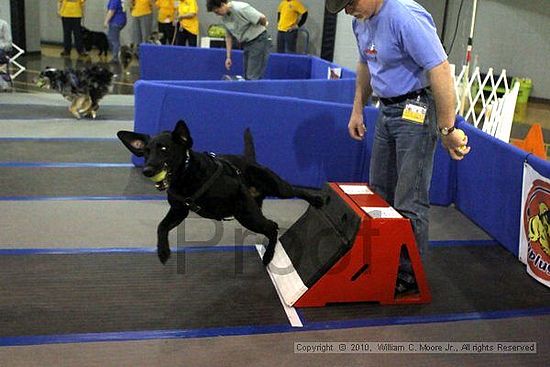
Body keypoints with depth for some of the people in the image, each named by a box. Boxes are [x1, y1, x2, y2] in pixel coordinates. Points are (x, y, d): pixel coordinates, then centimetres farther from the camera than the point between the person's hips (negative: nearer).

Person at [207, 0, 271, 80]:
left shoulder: (240, 8, -22)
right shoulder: (224, 18, 3)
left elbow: (263, 19, -21)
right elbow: (229, 36, 14)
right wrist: (228, 57, 9)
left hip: (259, 41, -8)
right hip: (246, 43, 8)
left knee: (253, 77, -13)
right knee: (247, 77, 8)